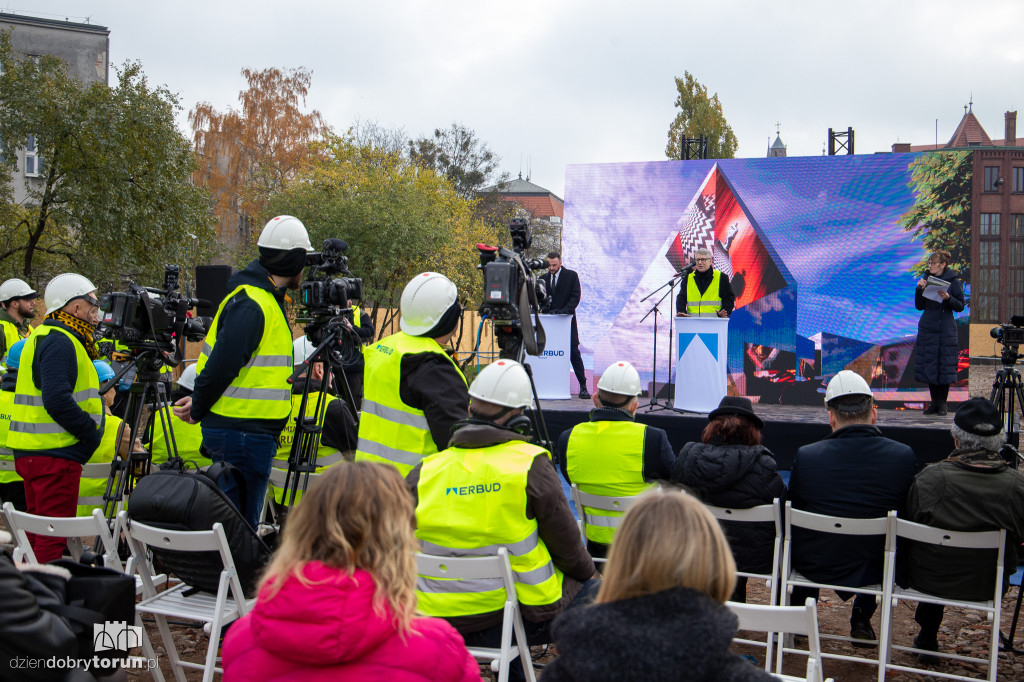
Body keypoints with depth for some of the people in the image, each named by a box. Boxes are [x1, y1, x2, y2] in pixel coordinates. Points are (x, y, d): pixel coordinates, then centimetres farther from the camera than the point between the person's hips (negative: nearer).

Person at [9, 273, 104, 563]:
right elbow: (58, 401, -26)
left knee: (39, 534, 17)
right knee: (53, 538, -5)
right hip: (55, 454, -10)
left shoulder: (44, 335, 18)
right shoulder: (59, 342, -15)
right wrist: (91, 432, -16)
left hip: (31, 450, 10)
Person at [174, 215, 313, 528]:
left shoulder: (266, 299, 16)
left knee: (239, 521, 16)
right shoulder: (251, 305, -18)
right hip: (242, 432, -10)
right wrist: (198, 410, -5)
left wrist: (200, 405, 11)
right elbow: (222, 364, -20)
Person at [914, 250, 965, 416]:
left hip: (945, 329, -4)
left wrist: (948, 298, -20)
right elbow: (919, 306, 7)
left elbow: (960, 306, -4)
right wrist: (919, 289, -7)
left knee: (944, 365, -2)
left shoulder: (953, 281, -3)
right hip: (927, 328, 4)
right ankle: (934, 402, 13)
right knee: (929, 364, 4)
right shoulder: (927, 280, 8)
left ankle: (943, 403, 6)